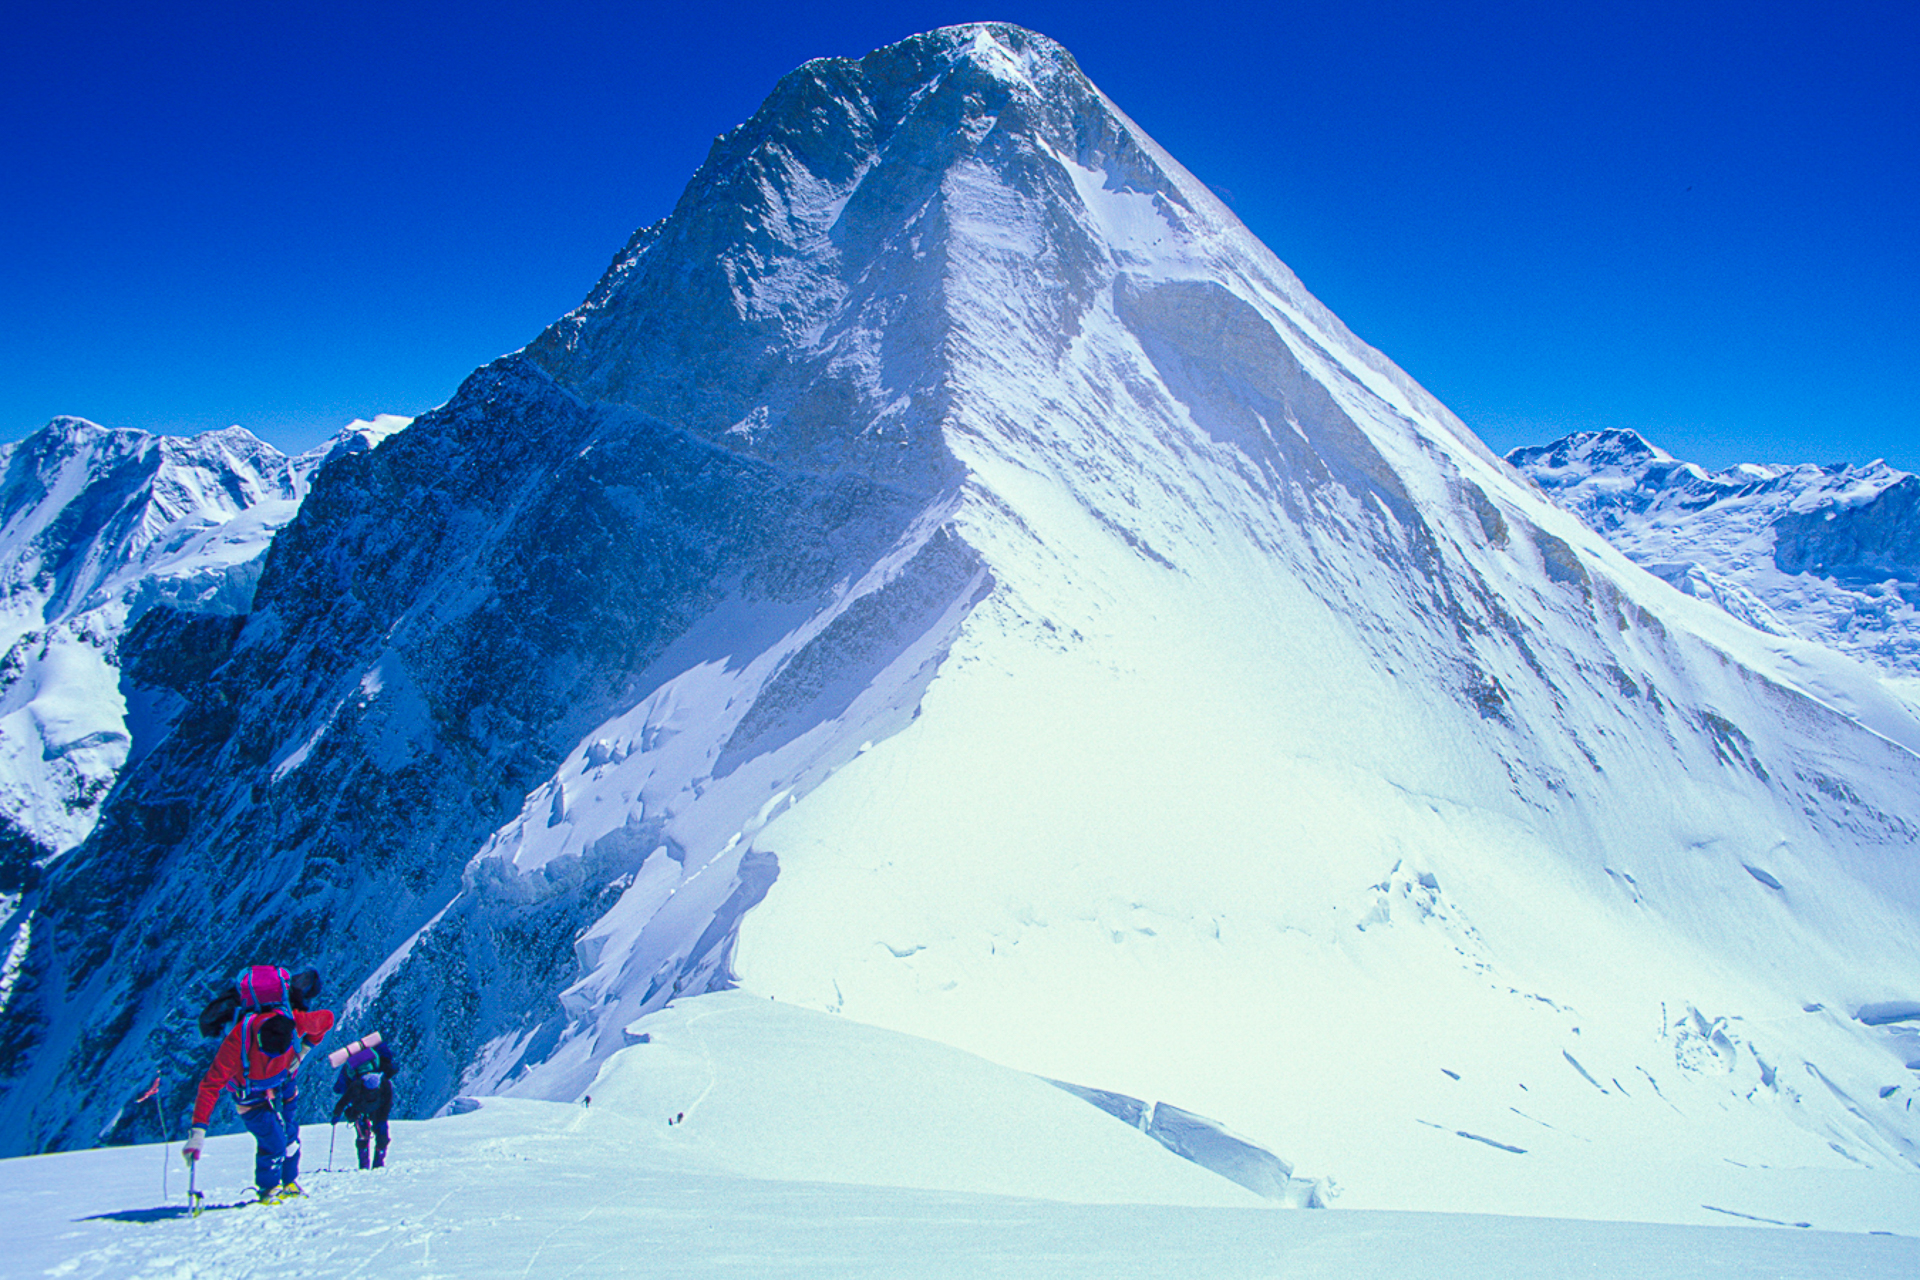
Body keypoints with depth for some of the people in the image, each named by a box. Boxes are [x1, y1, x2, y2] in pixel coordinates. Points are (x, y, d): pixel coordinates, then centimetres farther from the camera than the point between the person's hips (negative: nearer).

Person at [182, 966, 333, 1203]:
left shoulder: (294, 1021, -36)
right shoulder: (237, 1041, -43)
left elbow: (326, 1019, -11)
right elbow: (211, 1085, -38)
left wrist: (305, 1048, -10)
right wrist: (198, 1130, -41)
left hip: (284, 1080, 3)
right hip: (251, 1092, -3)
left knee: (290, 1135, 11)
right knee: (274, 1143, -13)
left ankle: (290, 1183, 36)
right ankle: (268, 1190, 14)